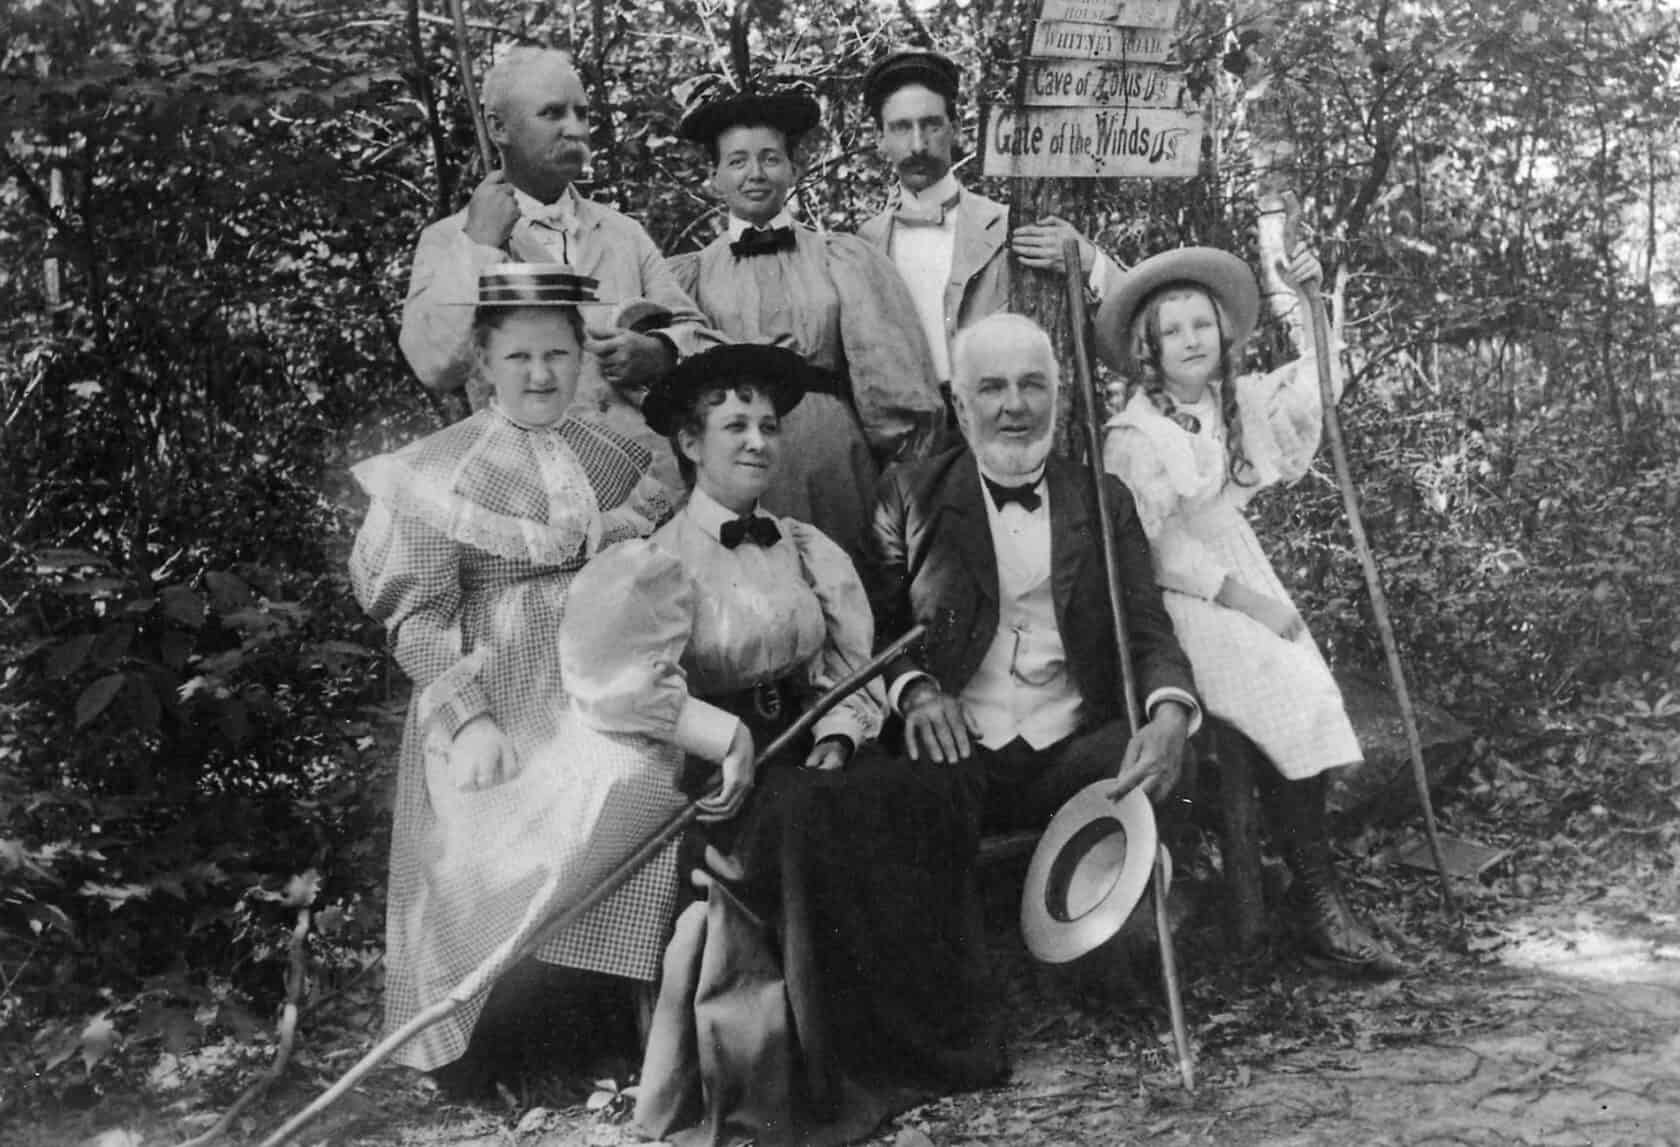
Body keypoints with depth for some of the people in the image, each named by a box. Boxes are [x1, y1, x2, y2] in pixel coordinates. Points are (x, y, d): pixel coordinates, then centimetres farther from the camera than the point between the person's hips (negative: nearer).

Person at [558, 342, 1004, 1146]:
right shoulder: (658, 563, -4)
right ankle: (844, 1068, -20)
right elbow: (611, 677, -18)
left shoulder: (808, 551, 14)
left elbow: (851, 668, 10)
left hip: (806, 755, 5)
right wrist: (728, 737, -22)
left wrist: (837, 737, -10)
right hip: (713, 779, -5)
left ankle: (928, 1038, -8)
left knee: (930, 789, -20)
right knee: (812, 817, -34)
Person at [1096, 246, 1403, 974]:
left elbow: (1315, 387, 23)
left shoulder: (1237, 400, 11)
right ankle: (1316, 901, -17)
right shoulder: (1135, 433, -11)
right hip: (1177, 597, -7)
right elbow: (1152, 542, -15)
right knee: (1290, 701, -24)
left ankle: (1316, 893, -13)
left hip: (1242, 575, 7)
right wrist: (1239, 596, -17)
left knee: (1313, 698, -16)